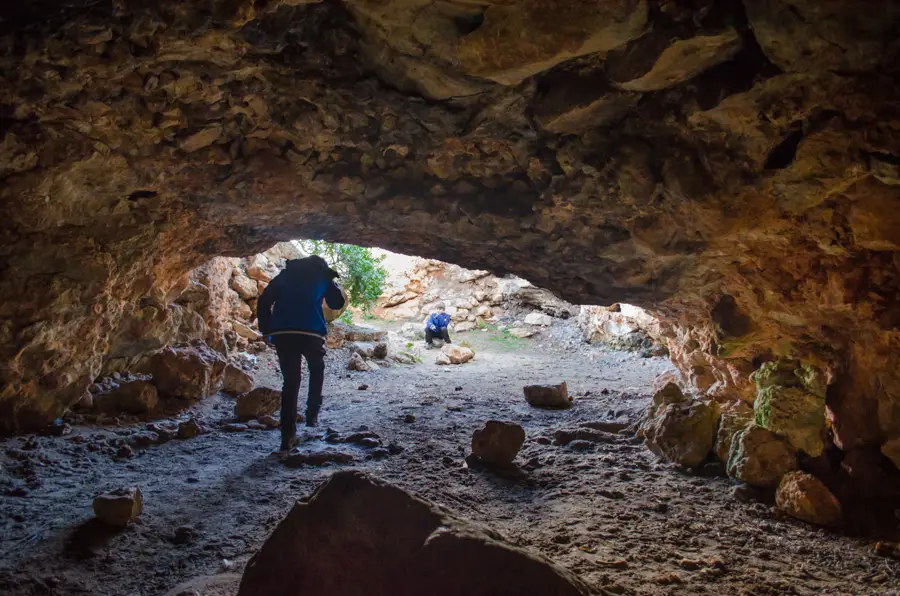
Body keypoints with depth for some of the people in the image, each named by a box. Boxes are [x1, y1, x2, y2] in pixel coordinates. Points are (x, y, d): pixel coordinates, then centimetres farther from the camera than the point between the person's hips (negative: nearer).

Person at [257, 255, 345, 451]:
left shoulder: (285, 274, 22)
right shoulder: (322, 276, 15)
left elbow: (264, 301, 12)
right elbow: (337, 303, 19)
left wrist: (266, 330, 14)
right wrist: (333, 282, 33)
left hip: (282, 332, 2)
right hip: (310, 331, -2)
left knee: (290, 381, 6)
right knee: (317, 370, 26)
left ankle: (288, 435, -1)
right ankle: (312, 414, 20)